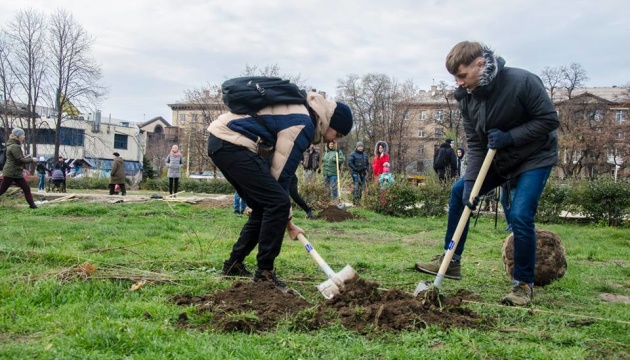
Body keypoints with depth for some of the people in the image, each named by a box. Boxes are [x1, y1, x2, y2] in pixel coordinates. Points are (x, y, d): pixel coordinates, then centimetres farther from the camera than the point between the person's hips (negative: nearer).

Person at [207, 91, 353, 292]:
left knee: (264, 208, 14)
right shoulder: (303, 124, -12)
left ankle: (234, 265, 23)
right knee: (278, 204, -13)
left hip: (221, 140, 10)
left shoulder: (300, 111, 19)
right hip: (231, 143, -10)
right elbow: (281, 174, -10)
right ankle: (264, 272, -6)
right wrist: (288, 222, 0)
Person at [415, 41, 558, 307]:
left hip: (535, 157, -6)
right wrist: (470, 181, -19)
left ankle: (524, 284, -1)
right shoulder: (467, 97, -9)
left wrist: (509, 137, -29)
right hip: (499, 158, 7)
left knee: (520, 216, -20)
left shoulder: (522, 82, -28)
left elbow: (549, 120, -21)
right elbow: (475, 144, -8)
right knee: (458, 191, 4)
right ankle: (451, 261, 14)